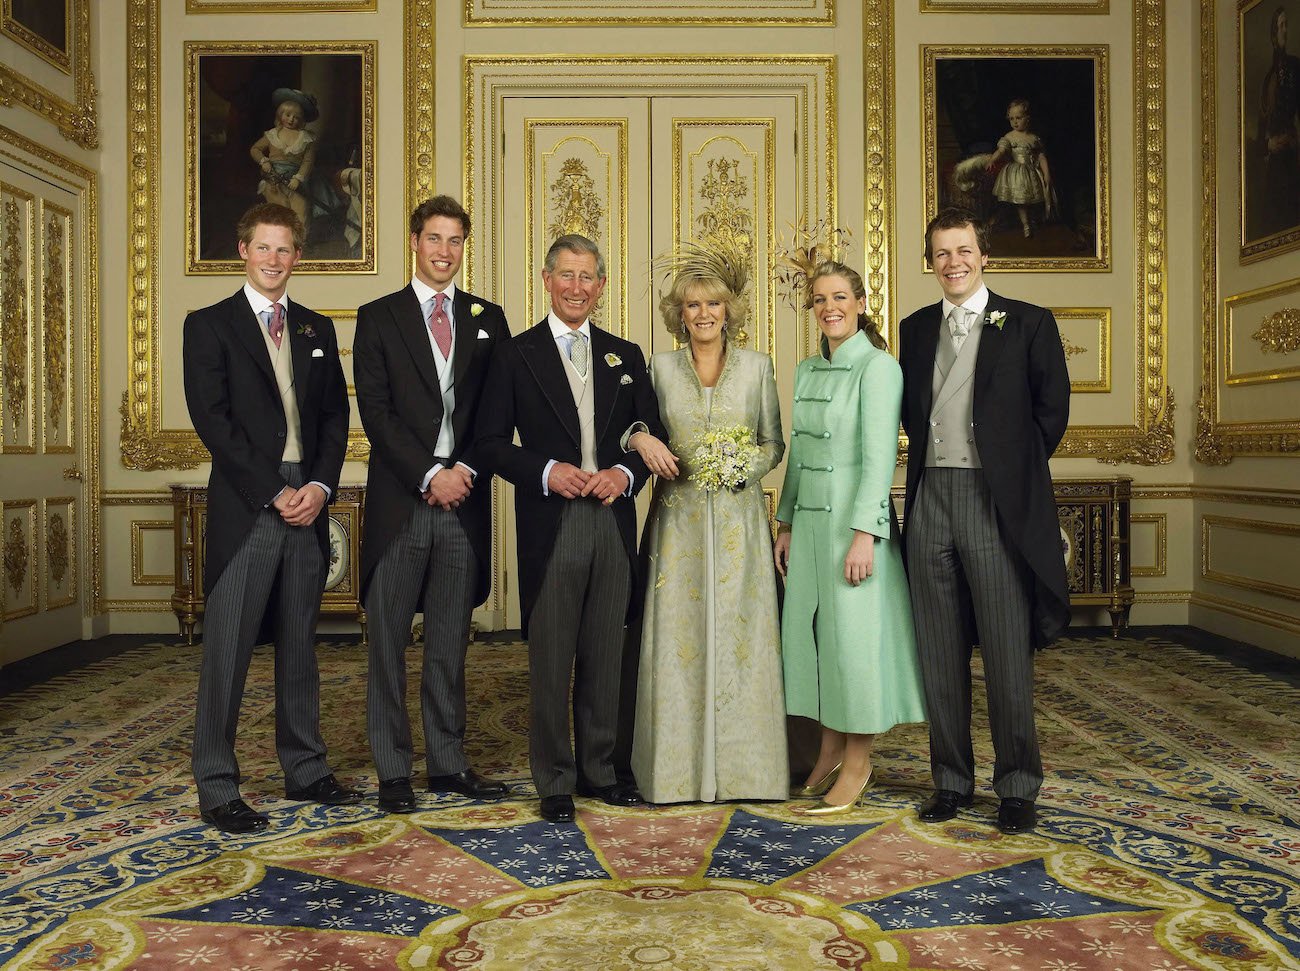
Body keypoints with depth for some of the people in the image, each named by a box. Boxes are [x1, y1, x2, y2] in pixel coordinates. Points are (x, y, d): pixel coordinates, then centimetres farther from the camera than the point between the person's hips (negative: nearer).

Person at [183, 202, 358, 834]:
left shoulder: (317, 329, 16)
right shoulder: (209, 325, 3)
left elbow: (336, 415, 11)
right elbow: (212, 420, -7)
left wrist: (321, 485, -5)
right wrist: (274, 492, -13)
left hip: (308, 505, 4)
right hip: (244, 509, -4)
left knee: (300, 646, 12)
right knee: (227, 651, -1)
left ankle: (304, 770, 23)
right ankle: (217, 788, 9)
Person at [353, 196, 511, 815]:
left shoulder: (488, 320, 12)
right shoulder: (378, 317, 5)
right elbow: (376, 412, -4)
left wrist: (466, 470, -8)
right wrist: (430, 475, -12)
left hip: (464, 503, 2)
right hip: (400, 503, -2)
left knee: (450, 645, 10)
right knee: (388, 643, 4)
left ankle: (449, 763, 20)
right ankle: (393, 770, 14)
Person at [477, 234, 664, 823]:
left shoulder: (625, 356, 13)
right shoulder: (517, 355, 3)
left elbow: (652, 435, 13)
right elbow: (491, 442, 0)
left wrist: (625, 473, -6)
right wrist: (546, 471, -15)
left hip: (614, 525, 3)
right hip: (550, 528, -3)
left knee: (605, 658, 11)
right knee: (550, 662, 3)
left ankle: (598, 770, 26)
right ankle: (554, 782, 17)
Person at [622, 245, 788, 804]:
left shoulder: (757, 366, 6)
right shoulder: (660, 367, 6)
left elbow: (775, 443, 9)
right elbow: (636, 428, 10)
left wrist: (749, 464, -10)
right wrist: (641, 439, -11)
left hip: (737, 520, 0)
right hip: (678, 520, 0)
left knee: (739, 635, 2)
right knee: (677, 637, 1)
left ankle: (740, 767, 14)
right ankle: (680, 768, 12)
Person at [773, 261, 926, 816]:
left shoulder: (878, 366, -9)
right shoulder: (807, 371, 14)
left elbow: (879, 454, -16)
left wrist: (863, 533, -21)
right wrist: (786, 523, 14)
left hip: (854, 516, -7)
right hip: (810, 518, 7)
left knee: (854, 633, -1)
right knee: (811, 629, 10)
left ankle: (857, 762, 13)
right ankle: (830, 752, 23)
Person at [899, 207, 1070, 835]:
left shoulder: (1028, 323, 3)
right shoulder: (916, 328, 15)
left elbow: (1052, 407, 2)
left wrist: (1015, 469, 4)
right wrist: (933, 460, 7)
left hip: (998, 501, -4)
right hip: (930, 499, 4)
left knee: (1007, 650, 0)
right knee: (940, 652, 8)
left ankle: (1018, 785, 14)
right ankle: (951, 780, 20)